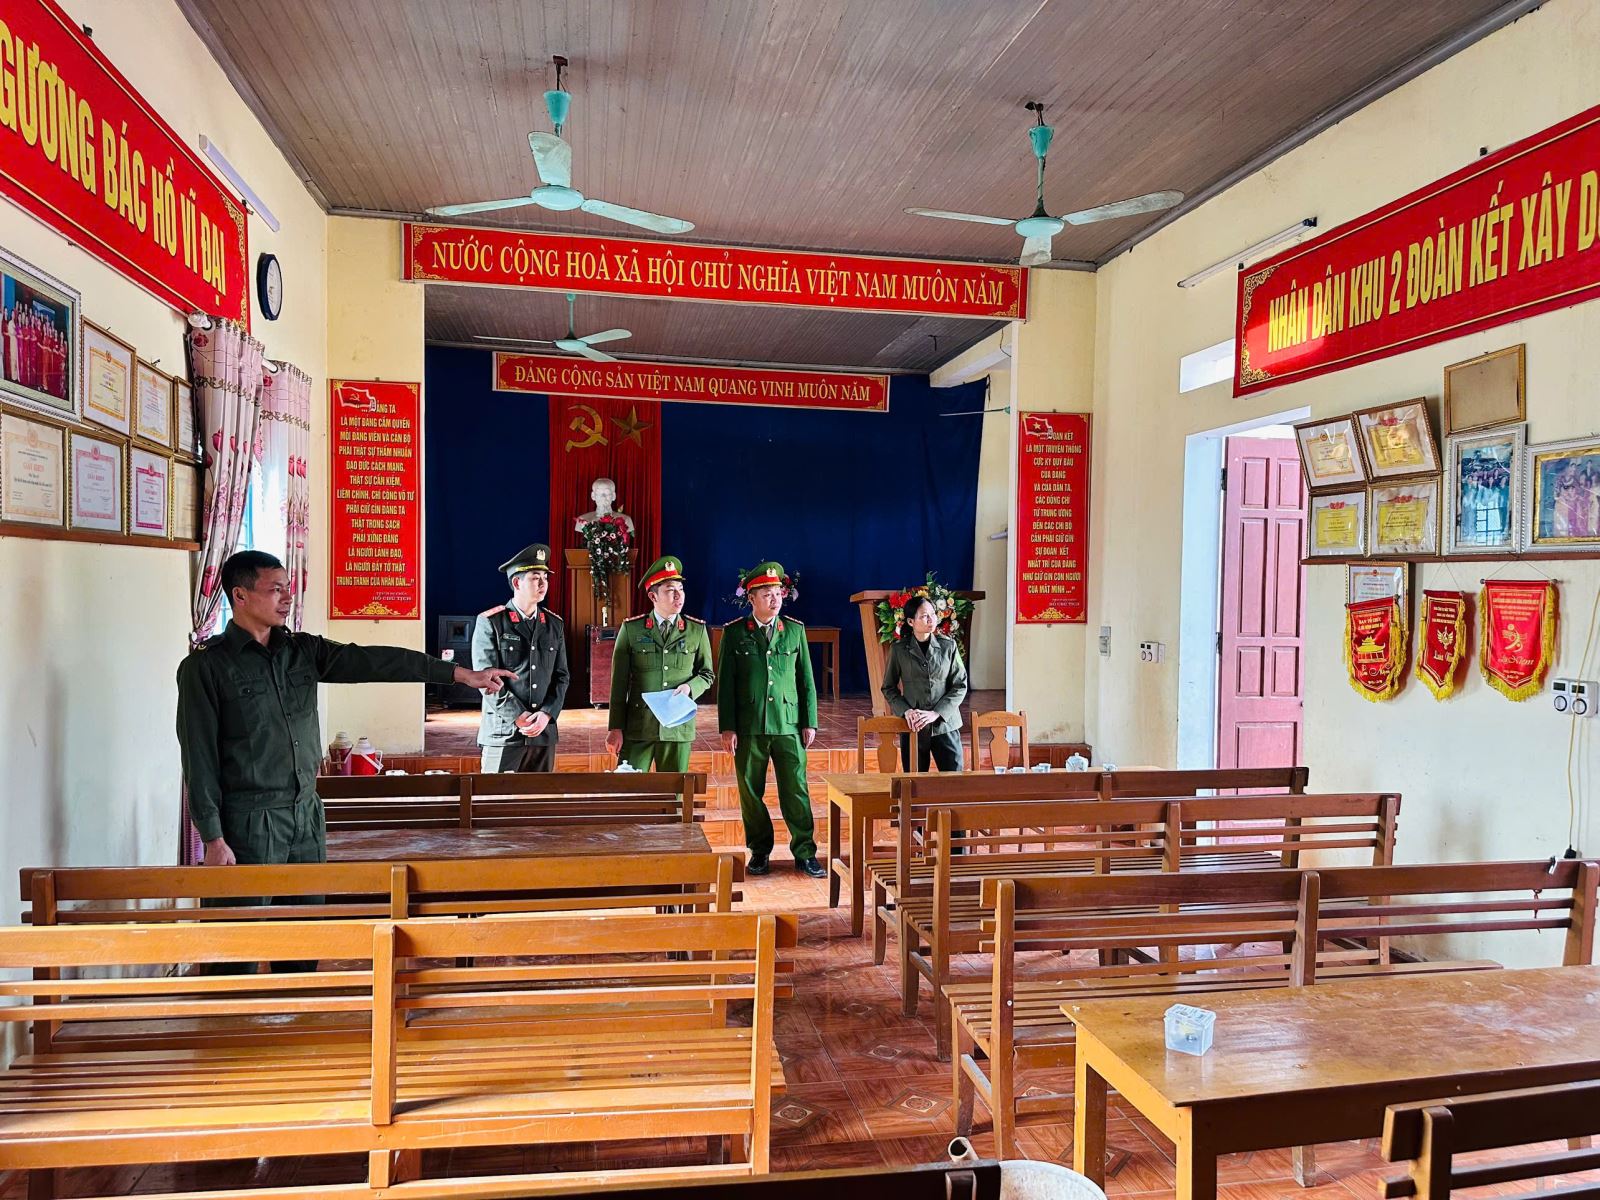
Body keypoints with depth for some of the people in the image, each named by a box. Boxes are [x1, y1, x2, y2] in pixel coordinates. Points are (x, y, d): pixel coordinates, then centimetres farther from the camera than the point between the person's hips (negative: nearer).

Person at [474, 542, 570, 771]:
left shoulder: (554, 625, 11)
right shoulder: (490, 622, -2)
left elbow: (562, 676, 9)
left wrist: (546, 714, -6)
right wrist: (518, 717, -13)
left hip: (544, 734, 4)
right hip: (503, 733, -4)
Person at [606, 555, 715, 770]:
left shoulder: (697, 630, 5)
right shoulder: (631, 629, 1)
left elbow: (707, 674, 13)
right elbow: (619, 682, 1)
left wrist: (690, 688, -9)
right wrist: (615, 728, -2)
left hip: (678, 727, 1)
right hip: (637, 727, -1)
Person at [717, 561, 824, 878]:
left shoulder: (795, 630, 7)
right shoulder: (733, 632, 2)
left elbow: (806, 680, 9)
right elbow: (725, 683, 1)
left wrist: (810, 722, 3)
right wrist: (727, 727, -4)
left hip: (789, 725, 1)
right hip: (748, 727, 0)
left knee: (796, 790, 2)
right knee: (751, 792, 7)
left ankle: (805, 852, 12)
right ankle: (759, 851, 21)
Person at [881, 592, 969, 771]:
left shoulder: (949, 646, -1)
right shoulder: (899, 649, -1)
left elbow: (960, 686, 0)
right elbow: (888, 688, 6)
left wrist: (936, 713, -11)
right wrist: (905, 710, -10)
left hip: (945, 724, 0)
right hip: (912, 726, 0)